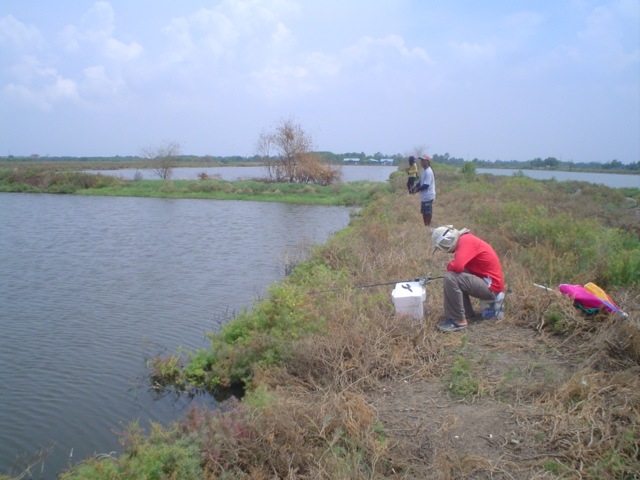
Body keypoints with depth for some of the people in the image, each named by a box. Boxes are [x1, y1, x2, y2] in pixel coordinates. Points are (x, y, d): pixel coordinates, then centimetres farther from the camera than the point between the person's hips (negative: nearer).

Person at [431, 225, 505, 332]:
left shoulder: (465, 241, -17)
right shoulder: (464, 240, 11)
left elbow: (457, 266, -28)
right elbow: (460, 265, 19)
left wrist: (449, 266, -8)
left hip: (491, 286, -10)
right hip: (485, 280, 10)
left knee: (450, 278, -21)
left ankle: (458, 321, -13)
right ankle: (467, 313, 17)